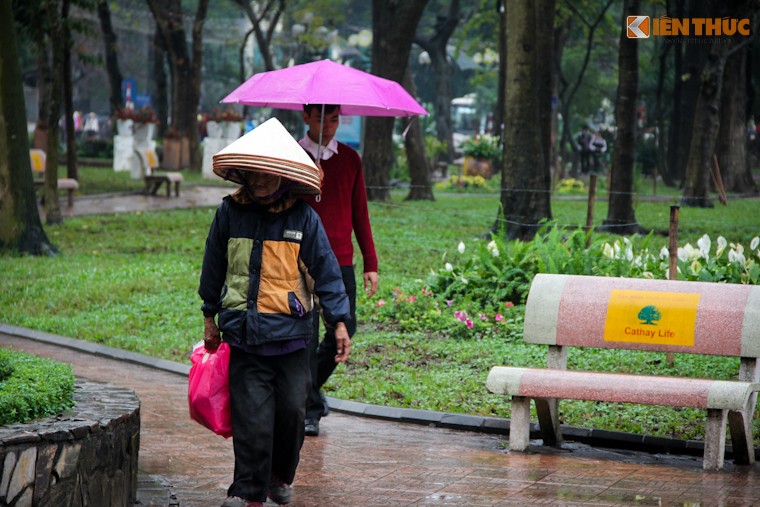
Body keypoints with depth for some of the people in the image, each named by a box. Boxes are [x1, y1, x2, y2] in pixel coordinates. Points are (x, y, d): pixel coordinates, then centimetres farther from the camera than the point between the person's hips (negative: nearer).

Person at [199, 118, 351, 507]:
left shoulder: (303, 218, -3)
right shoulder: (229, 213, 2)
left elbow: (326, 271, 1)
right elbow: (214, 268, 13)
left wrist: (339, 322, -2)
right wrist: (211, 318, 19)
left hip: (291, 333, 0)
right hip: (243, 332, 0)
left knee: (291, 409, 5)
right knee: (251, 416, -4)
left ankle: (281, 476, 29)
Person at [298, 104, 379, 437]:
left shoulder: (350, 159, 10)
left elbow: (360, 213, 13)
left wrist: (370, 263, 9)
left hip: (342, 262, 3)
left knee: (344, 328, 3)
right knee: (307, 335, -3)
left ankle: (312, 384, 28)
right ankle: (310, 409, 8)